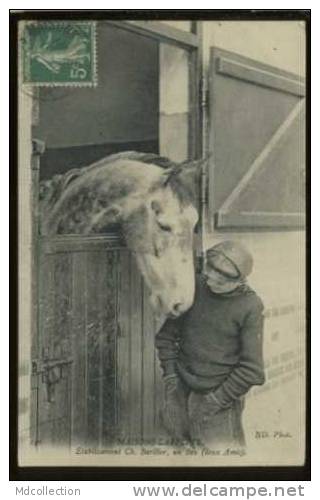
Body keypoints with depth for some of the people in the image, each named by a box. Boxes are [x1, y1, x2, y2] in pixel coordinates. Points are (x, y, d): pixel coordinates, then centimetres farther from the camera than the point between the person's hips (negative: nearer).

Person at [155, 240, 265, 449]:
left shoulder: (250, 307, -14)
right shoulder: (194, 288, -5)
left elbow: (251, 369, -12)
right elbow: (166, 335, 7)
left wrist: (216, 400, -11)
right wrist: (170, 377, 1)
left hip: (222, 395, -3)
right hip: (182, 390, 4)